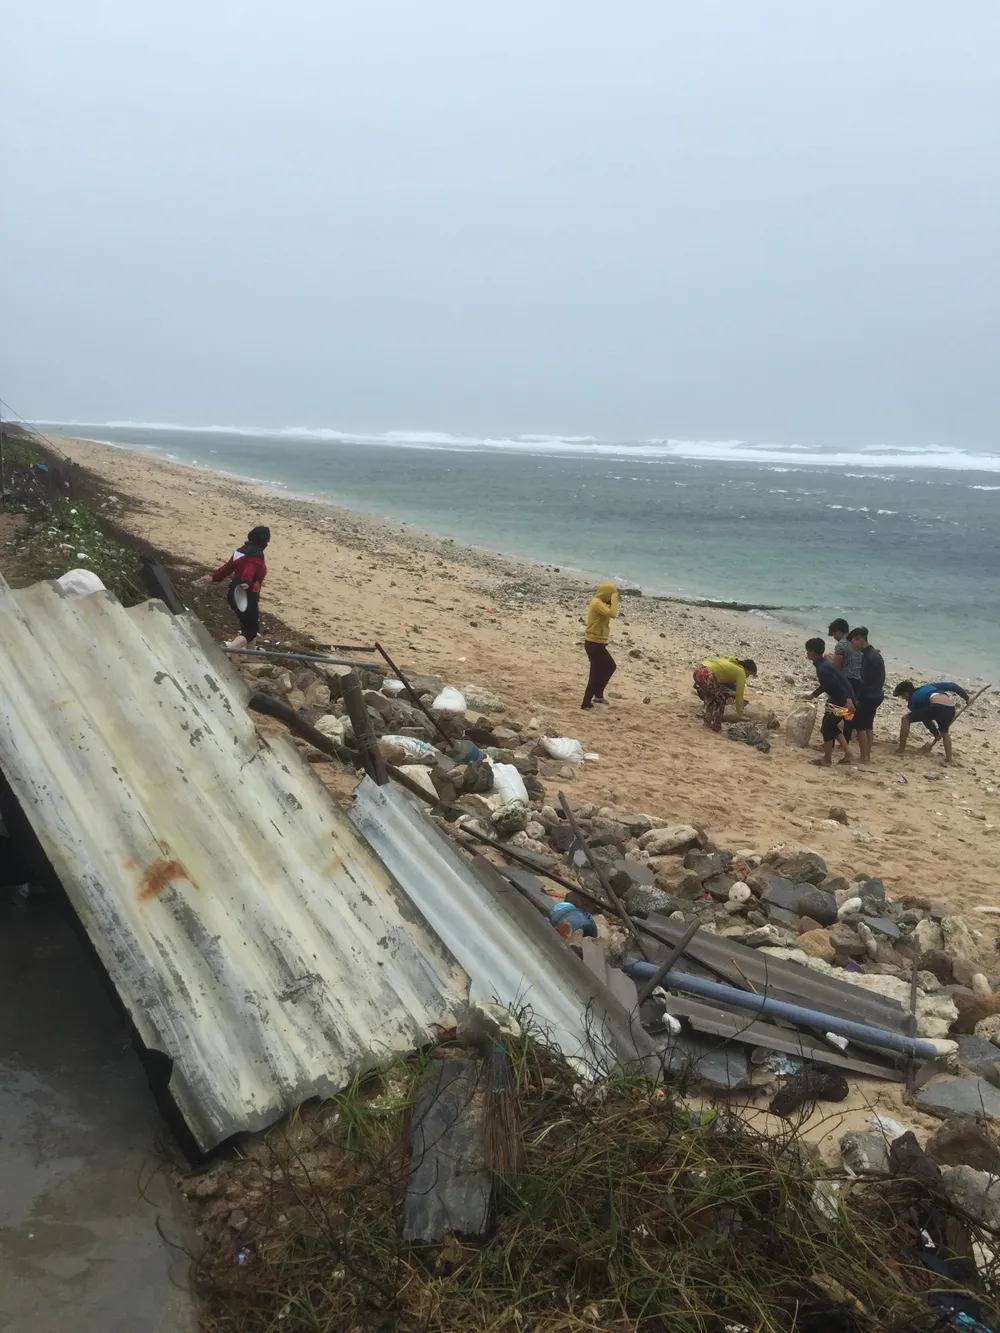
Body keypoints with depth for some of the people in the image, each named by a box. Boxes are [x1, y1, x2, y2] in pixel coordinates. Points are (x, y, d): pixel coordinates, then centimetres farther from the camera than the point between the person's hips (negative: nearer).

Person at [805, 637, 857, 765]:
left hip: (842, 701, -10)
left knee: (827, 727, 2)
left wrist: (848, 700, -35)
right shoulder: (823, 664, 12)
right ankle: (847, 754, 20)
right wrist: (813, 695, 39)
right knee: (832, 726, 19)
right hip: (838, 699, 10)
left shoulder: (822, 668, -21)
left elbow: (839, 684, -28)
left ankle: (827, 759, 12)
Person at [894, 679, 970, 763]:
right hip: (950, 708, 6)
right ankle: (949, 758, 28)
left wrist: (936, 733, 34)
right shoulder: (928, 687, 36)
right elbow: (951, 685, 30)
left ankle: (901, 751, 8)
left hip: (936, 706, -6)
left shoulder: (913, 700, 21)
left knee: (906, 719, 11)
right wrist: (965, 696, 35)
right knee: (944, 732, 36)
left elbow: (926, 720, 25)